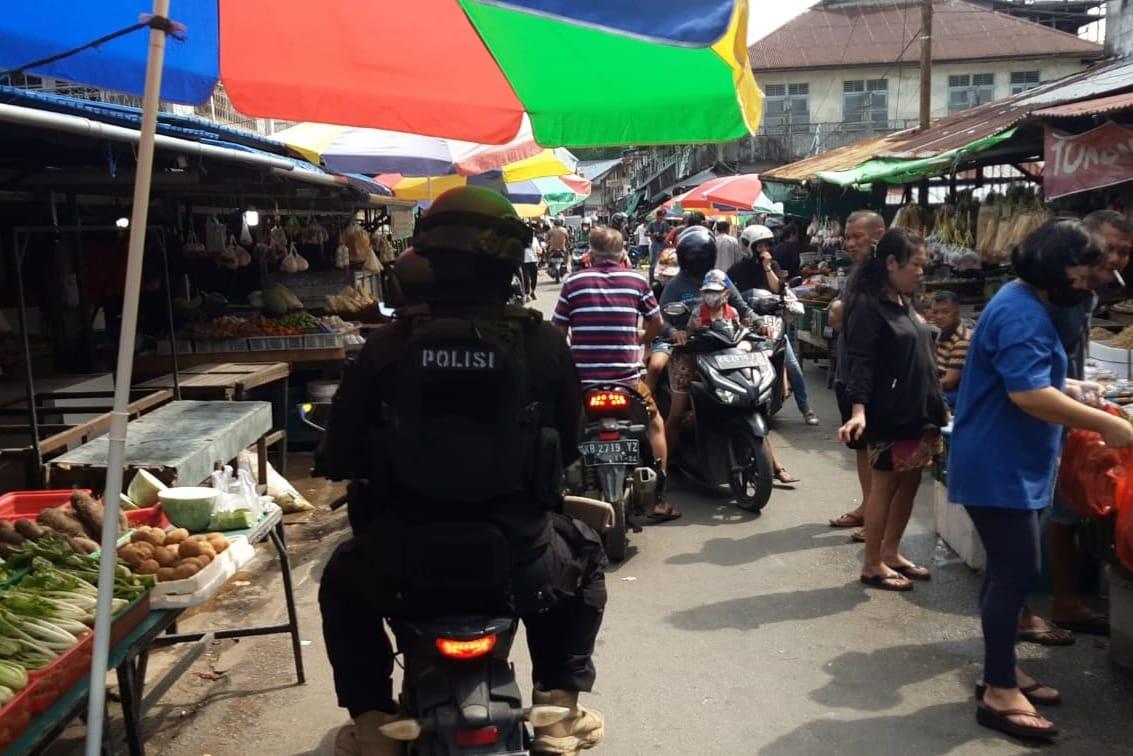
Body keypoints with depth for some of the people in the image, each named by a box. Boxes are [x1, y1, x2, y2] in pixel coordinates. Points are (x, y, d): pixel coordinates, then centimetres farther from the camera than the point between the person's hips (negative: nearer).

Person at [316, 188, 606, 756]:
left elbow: (338, 457, 0)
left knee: (341, 580, 34)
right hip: (520, 564, 0)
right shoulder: (544, 343, -5)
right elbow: (568, 444, 8)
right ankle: (559, 708, 26)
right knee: (584, 559, 33)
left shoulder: (386, 345, -6)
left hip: (403, 566, 1)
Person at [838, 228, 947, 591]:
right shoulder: (869, 306, -13)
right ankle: (872, 565, 11)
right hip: (889, 418, -9)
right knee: (884, 488, 0)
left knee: (909, 486, 13)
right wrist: (859, 409, -32)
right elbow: (860, 362, -21)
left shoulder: (905, 303, 14)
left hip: (917, 415, 9)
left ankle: (891, 554, 26)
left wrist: (938, 407, 25)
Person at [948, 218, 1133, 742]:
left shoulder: (1027, 307, 16)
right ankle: (999, 693, 0)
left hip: (1007, 465, 11)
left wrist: (1078, 389, 16)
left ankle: (1001, 671, 25)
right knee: (1018, 572, -8)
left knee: (1008, 570, 15)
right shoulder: (1022, 313, -19)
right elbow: (1027, 394, -30)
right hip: (999, 468, -11)